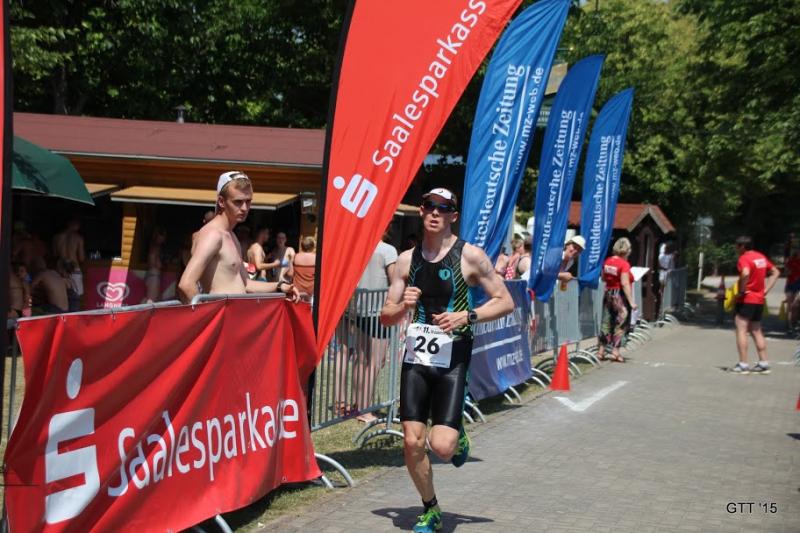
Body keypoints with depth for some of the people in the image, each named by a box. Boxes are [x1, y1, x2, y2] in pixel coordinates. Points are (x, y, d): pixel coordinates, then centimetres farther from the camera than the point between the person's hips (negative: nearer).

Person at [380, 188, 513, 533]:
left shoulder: (470, 256, -3)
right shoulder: (407, 260, 7)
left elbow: (505, 302, -1)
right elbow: (386, 317, 10)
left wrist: (467, 316, -16)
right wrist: (403, 306, -12)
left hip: (452, 360, -3)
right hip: (416, 356, 4)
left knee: (442, 446, -14)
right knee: (412, 442, 1)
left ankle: (459, 437, 24)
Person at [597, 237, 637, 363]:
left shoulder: (607, 261, 4)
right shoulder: (624, 264, -16)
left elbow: (603, 278, 16)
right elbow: (625, 284, -20)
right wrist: (631, 302, -18)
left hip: (608, 294, 7)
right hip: (620, 296, -7)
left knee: (606, 322, 13)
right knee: (620, 324, 3)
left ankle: (601, 350, 17)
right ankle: (615, 351, 4)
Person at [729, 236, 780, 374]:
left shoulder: (744, 259, -14)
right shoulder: (761, 257, 11)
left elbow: (745, 273, -34)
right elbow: (776, 272, 18)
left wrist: (741, 290, -21)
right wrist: (766, 290, 11)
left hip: (746, 300, -8)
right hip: (759, 299, 8)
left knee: (741, 330, -6)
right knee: (756, 331, 15)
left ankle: (743, 364, -9)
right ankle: (763, 363, 14)